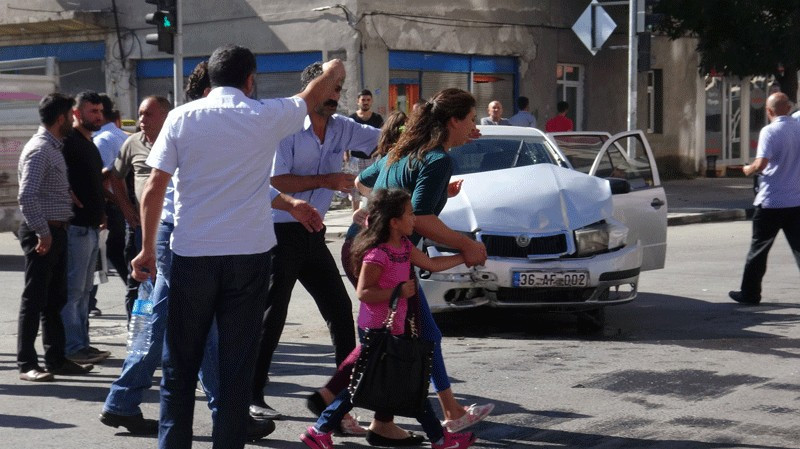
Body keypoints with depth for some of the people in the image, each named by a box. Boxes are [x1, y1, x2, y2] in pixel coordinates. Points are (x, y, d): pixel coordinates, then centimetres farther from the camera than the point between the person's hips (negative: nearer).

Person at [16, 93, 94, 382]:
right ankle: (26, 364, 0)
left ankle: (56, 359, 20)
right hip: (42, 234, -10)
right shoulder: (39, 149, -15)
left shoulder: (54, 147, 16)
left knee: (55, 300, 13)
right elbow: (26, 196, -23)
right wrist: (43, 233, -21)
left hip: (56, 232, 10)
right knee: (35, 300, -4)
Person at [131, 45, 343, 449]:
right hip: (248, 254, 0)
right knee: (236, 367, 5)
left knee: (179, 366, 10)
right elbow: (315, 93, 19)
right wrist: (334, 70, 40)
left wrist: (147, 248, 7)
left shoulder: (182, 117, 0)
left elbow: (154, 189, -2)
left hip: (191, 254, 1)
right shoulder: (266, 117, -1)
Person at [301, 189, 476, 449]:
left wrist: (465, 257, 21)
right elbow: (363, 292, -22)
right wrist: (398, 291, -26)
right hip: (377, 330, -10)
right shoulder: (377, 254, -21)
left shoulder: (404, 247, 9)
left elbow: (432, 264, 19)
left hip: (393, 329, 10)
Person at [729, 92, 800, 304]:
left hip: (771, 201, -4)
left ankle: (750, 293, 14)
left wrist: (748, 170, -3)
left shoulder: (770, 131, -13)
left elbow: (761, 164, -23)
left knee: (759, 248, 8)